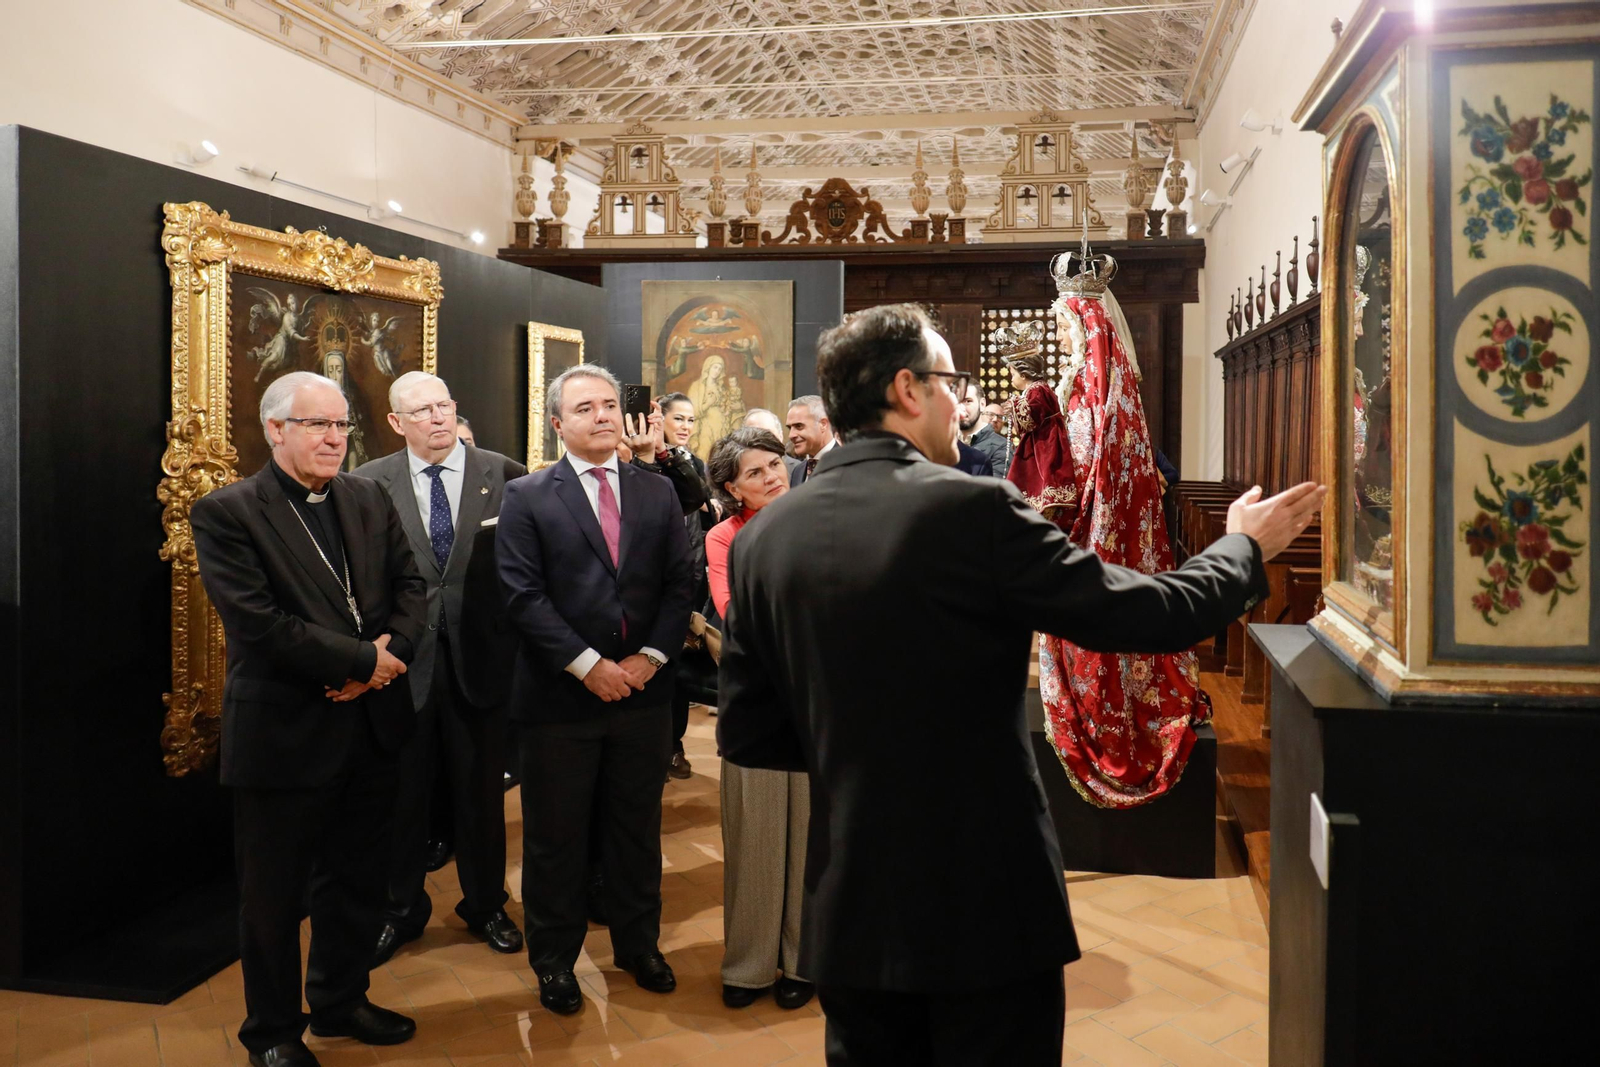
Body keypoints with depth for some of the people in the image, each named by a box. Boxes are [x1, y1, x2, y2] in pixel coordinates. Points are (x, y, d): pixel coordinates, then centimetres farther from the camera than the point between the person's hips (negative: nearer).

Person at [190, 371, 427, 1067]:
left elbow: (409, 585, 7)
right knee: (273, 891, 10)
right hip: (284, 733, -5)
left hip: (371, 723, 5)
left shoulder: (370, 500, 8)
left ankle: (340, 1001, 38)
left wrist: (391, 651, -13)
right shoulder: (226, 513, -10)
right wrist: (363, 660, -16)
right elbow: (259, 624, -19)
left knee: (356, 877, 18)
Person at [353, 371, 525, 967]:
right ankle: (401, 911, 32)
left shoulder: (504, 475, -2)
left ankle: (485, 905, 32)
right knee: (403, 792, 13)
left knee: (481, 789, 13)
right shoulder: (369, 484, 0)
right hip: (403, 659, 1)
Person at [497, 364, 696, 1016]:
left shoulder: (658, 493, 7)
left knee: (637, 828, 16)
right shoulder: (527, 497, -3)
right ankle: (554, 960, 26)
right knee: (555, 837, 9)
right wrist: (588, 665, -16)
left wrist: (649, 657, -9)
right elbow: (524, 595, -10)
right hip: (560, 695, -3)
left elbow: (679, 585, 4)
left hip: (644, 691, 3)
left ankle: (638, 945, 33)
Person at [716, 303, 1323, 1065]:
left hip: (848, 914, 5)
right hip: (986, 901, -4)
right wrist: (1244, 548, 9)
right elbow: (1148, 615, -9)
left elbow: (745, 735, 2)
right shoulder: (973, 509, -17)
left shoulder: (762, 537, -2)